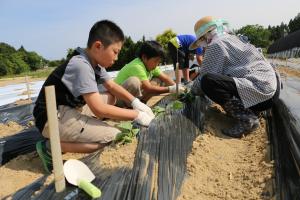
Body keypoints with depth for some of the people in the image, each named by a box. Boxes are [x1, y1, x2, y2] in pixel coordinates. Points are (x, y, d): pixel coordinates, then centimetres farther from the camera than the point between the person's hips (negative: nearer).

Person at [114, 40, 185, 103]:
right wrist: (170, 89, -32)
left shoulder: (150, 65, 0)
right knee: (134, 81, -36)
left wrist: (176, 87, -18)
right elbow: (148, 88, -33)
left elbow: (165, 78, -1)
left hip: (136, 94, 8)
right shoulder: (136, 67, -27)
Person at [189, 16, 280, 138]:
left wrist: (192, 90, 8)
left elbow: (205, 77, -10)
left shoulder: (216, 45, -7)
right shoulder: (234, 39, 21)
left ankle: (246, 117, -17)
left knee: (207, 82, -23)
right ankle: (251, 111, 12)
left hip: (259, 92, -10)